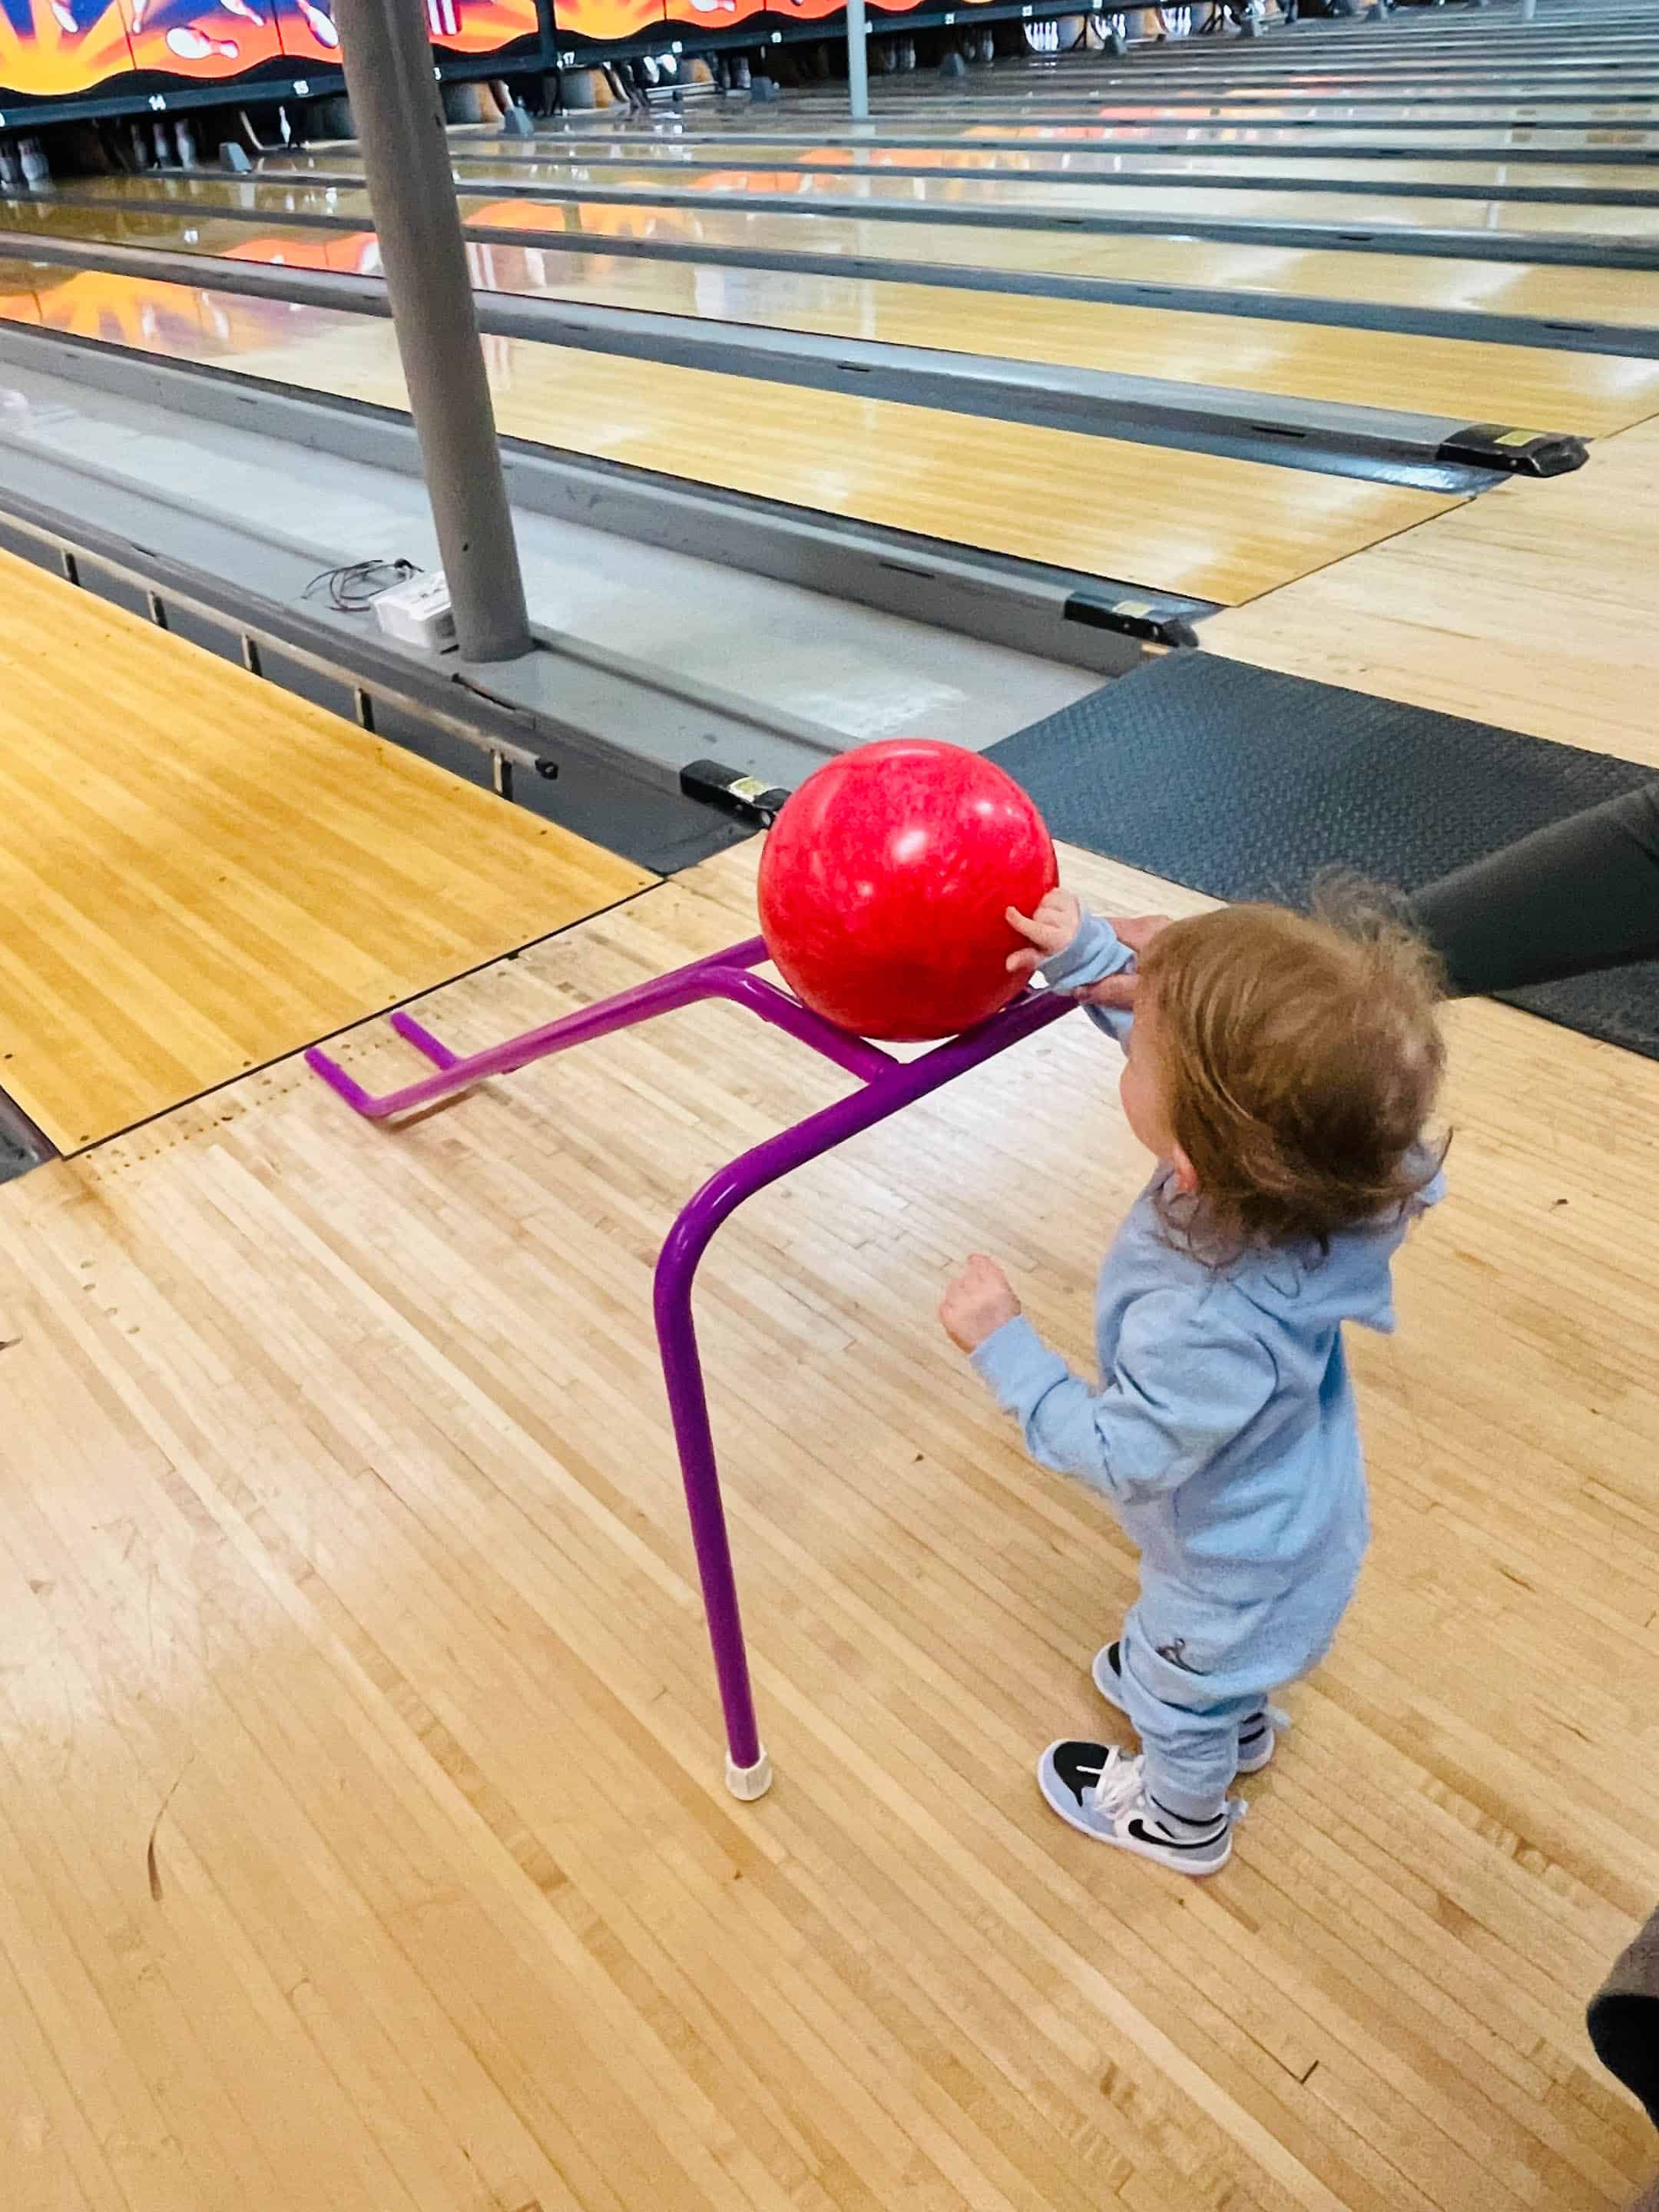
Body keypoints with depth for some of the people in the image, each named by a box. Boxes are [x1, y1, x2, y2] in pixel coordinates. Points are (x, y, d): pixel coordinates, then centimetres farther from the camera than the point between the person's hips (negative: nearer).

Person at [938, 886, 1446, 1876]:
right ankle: (1239, 1725, 69)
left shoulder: (1206, 1329, -48)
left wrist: (1003, 1344, -24)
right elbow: (1196, 1042, -10)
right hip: (1289, 1504, 6)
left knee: (1179, 1689, 28)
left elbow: (1119, 1454, -29)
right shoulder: (1297, 1162, -30)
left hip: (1241, 1563, -6)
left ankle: (1182, 1819, 59)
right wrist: (1088, 959, -18)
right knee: (1220, 1655, 38)